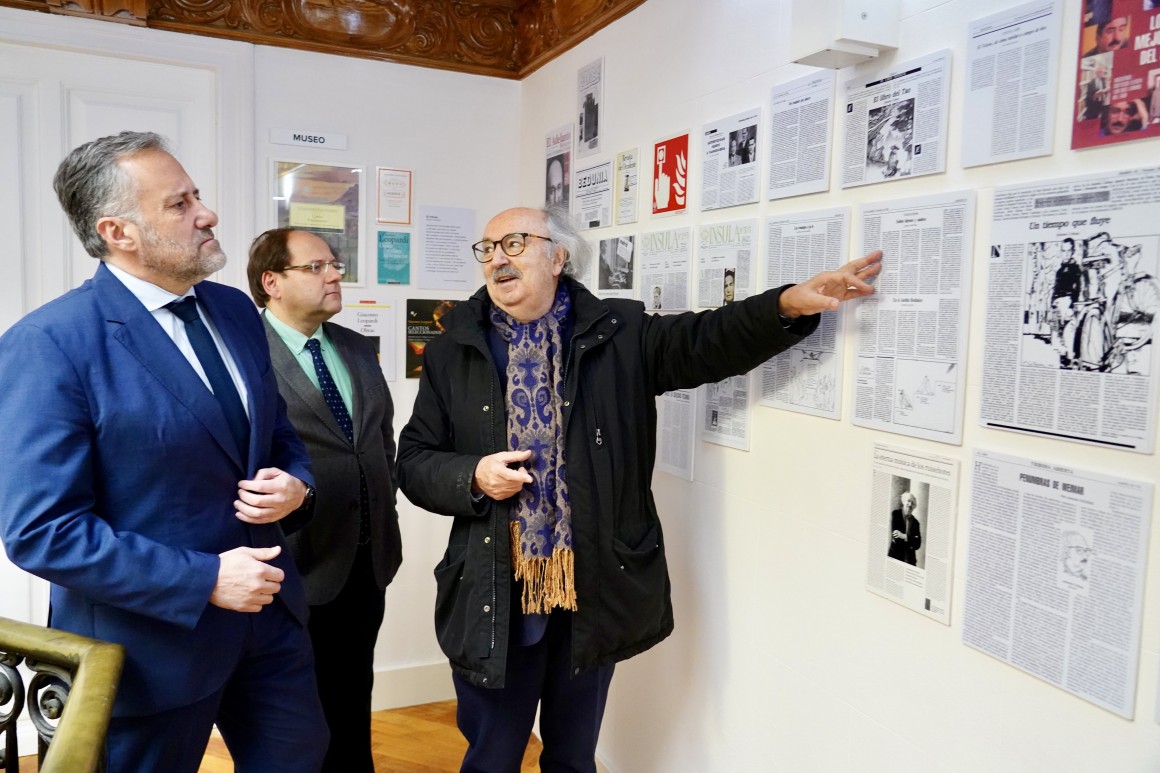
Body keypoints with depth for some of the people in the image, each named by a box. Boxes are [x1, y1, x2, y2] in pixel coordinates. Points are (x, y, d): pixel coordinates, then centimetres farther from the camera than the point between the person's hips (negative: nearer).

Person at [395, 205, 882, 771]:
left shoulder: (618, 333, 0)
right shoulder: (453, 351, 2)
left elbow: (705, 342, -8)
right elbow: (414, 463, 3)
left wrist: (788, 305, -24)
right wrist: (472, 478, -16)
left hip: (593, 592, 0)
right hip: (493, 599, 0)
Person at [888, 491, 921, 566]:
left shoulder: (915, 522, 9)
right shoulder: (895, 514, 0)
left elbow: (918, 544, -1)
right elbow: (895, 538, -10)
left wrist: (904, 537, -15)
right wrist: (911, 543, -7)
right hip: (895, 557, -3)